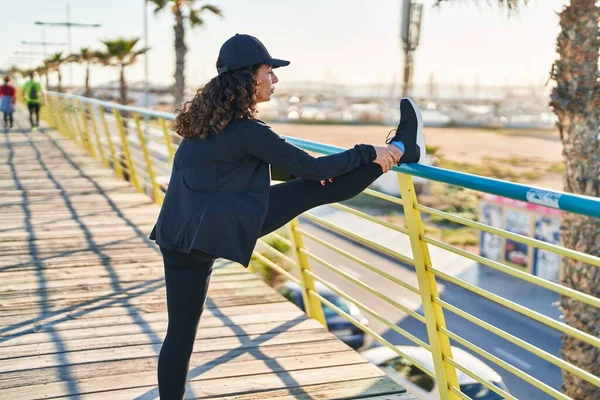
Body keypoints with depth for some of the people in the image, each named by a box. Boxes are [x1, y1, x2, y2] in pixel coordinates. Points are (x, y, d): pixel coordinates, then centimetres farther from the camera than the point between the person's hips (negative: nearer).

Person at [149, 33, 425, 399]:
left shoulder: (204, 118, 14)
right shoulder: (245, 129, -13)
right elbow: (311, 167, -10)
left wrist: (315, 170, 26)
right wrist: (369, 153, 1)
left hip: (177, 237, 9)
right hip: (218, 229, -8)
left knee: (181, 332, 13)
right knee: (320, 189, -3)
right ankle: (401, 151, 10)